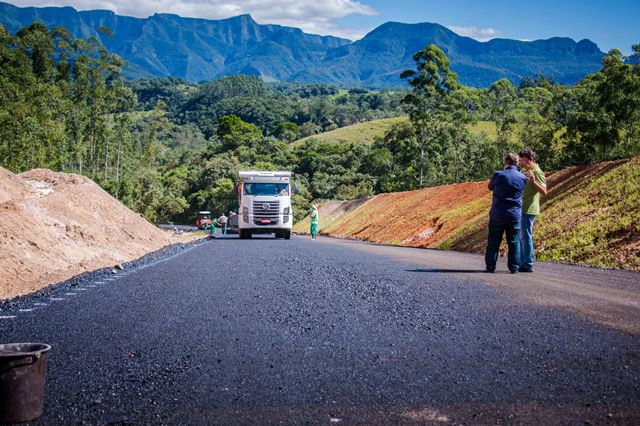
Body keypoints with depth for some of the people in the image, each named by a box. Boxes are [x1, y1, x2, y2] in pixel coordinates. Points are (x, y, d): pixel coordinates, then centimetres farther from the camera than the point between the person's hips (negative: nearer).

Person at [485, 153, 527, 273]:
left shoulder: (498, 175, -9)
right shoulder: (522, 178, -2)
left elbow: (490, 187, 8)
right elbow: (523, 191, 11)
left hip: (497, 214, -2)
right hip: (515, 215, 2)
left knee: (494, 241, 8)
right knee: (514, 242, 10)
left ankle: (490, 266, 10)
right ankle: (514, 267, 11)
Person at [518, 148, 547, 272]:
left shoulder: (537, 172, -12)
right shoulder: (524, 171, 16)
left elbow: (544, 191, -18)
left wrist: (533, 181, -29)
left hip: (529, 210, -9)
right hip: (521, 209, 9)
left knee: (526, 236, -6)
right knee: (520, 236, 12)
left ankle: (528, 265, -1)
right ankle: (522, 263, 19)